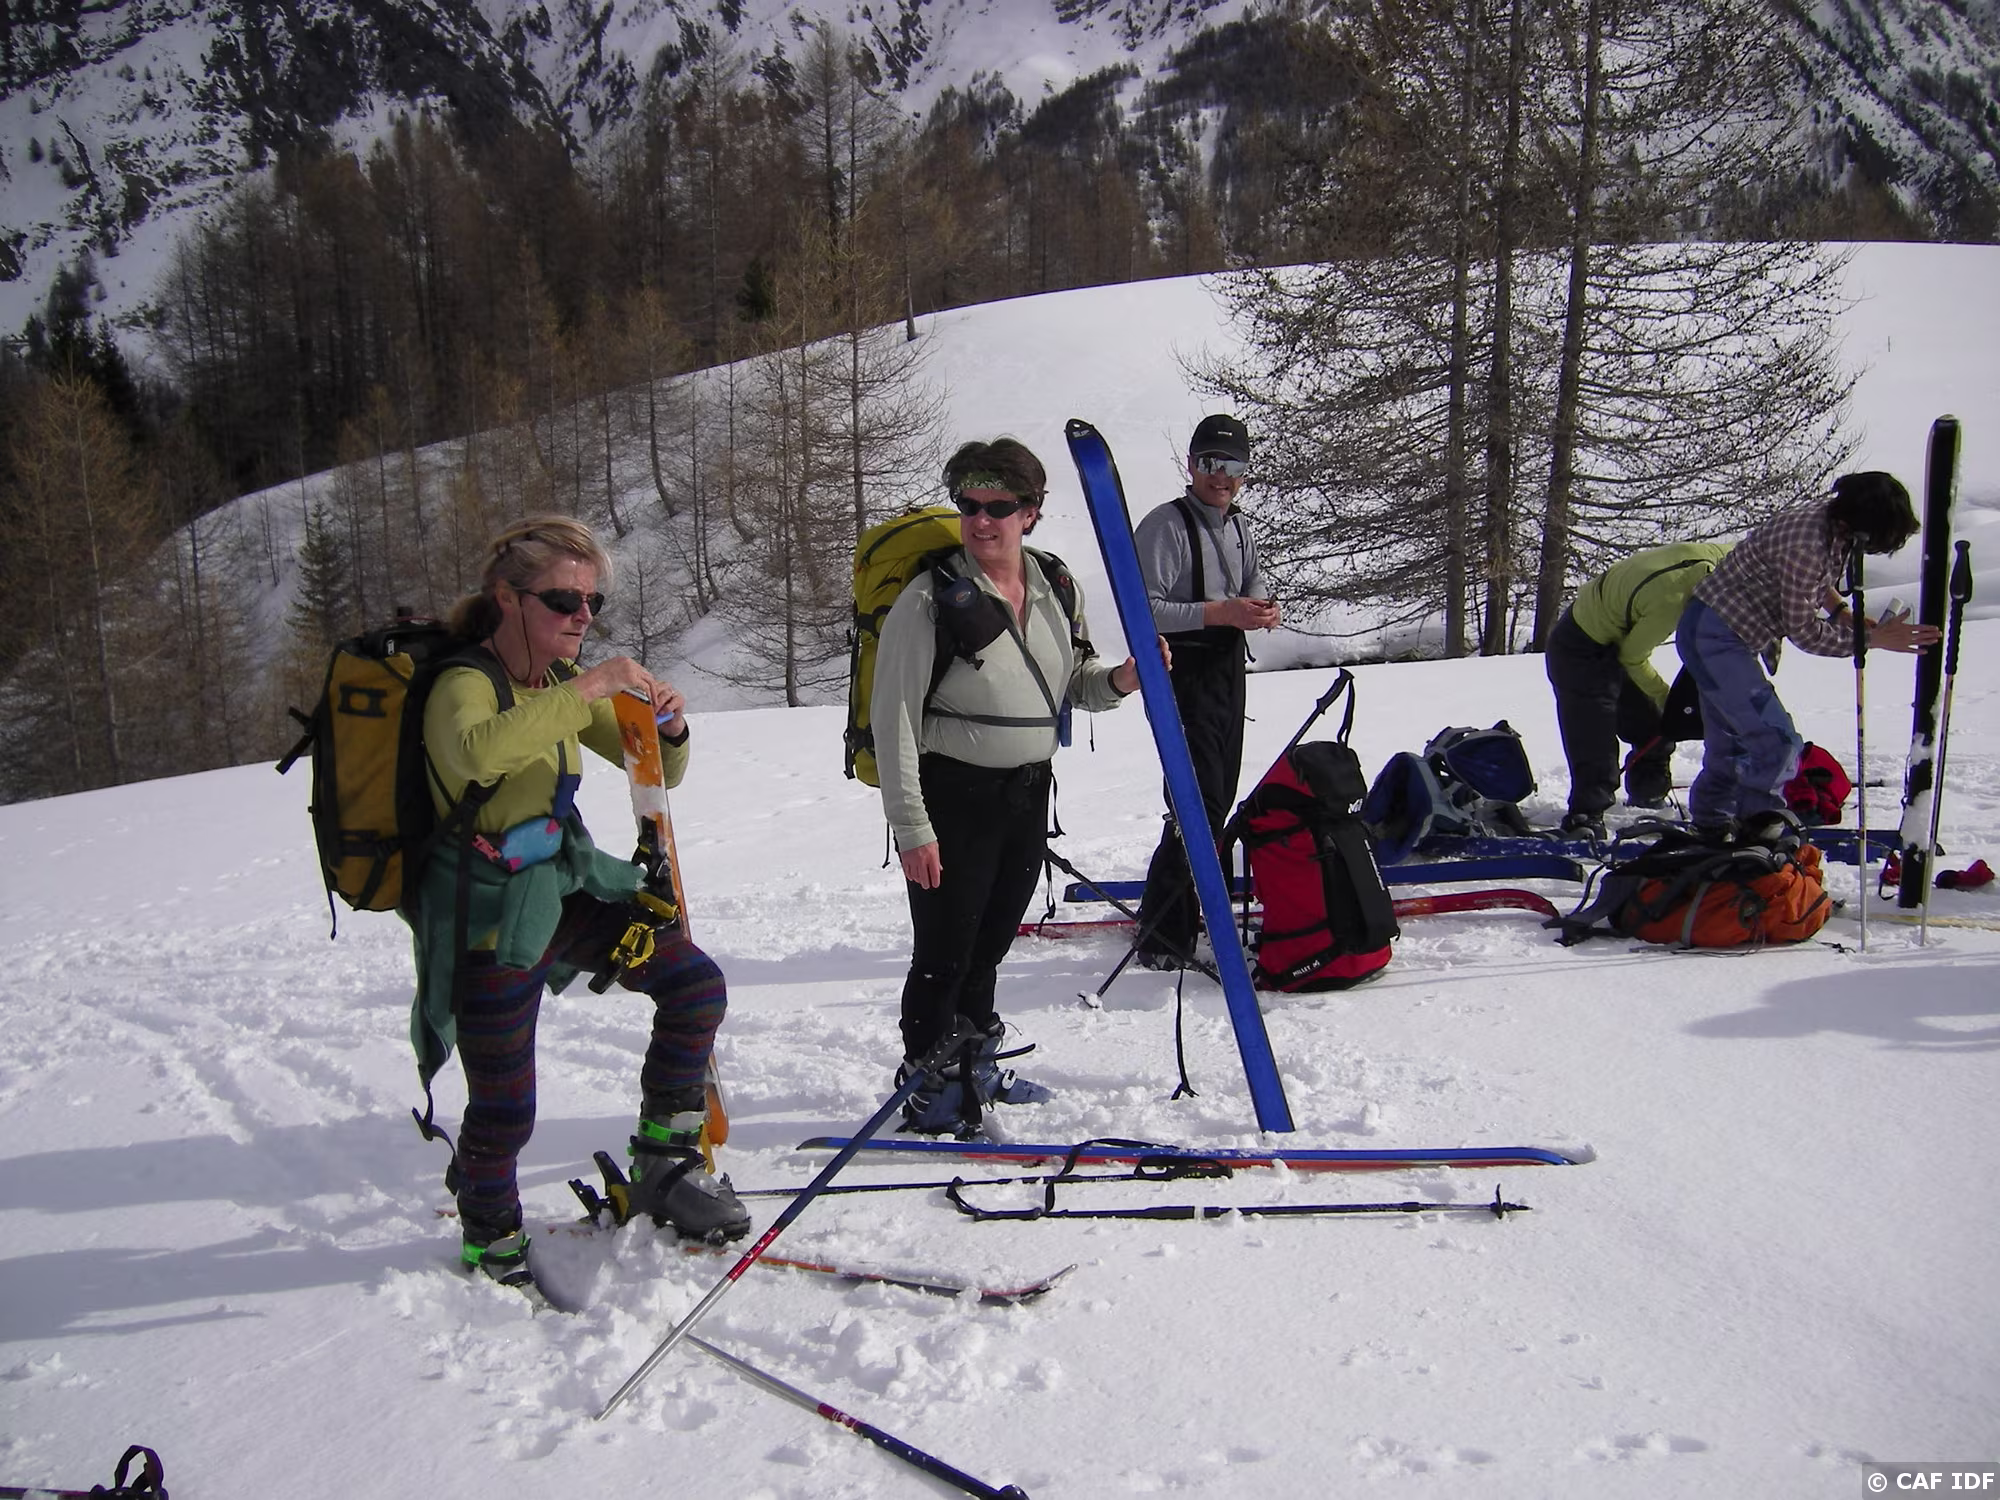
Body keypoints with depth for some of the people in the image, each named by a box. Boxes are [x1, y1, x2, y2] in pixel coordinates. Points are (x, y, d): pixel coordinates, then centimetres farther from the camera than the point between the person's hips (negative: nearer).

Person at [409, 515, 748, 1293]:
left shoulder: (563, 682, 5)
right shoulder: (464, 683, -18)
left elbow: (656, 774, 8)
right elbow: (476, 752, -44)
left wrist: (667, 729, -14)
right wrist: (588, 688, -42)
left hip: (570, 885, 7)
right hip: (489, 913, -7)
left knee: (695, 985, -3)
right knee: (505, 1108, 0)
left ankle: (663, 1167, 12)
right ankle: (490, 1239, 29)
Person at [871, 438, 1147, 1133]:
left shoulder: (1056, 589, 5)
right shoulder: (930, 597, -13)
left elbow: (1075, 685, 17)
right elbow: (894, 716, -14)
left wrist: (1121, 679, -7)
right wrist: (910, 826, -18)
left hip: (1029, 794, 6)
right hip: (952, 796, -6)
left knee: (990, 944, 20)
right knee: (944, 953, 0)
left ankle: (976, 1072, 38)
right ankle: (931, 1096, 18)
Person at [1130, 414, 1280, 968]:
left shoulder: (1241, 529, 14)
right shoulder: (1165, 525, -13)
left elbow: (1254, 586, 25)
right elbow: (1144, 609, -20)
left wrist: (1264, 610, 1)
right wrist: (1219, 612, -25)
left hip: (1229, 671, 9)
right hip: (1183, 673, -9)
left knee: (1218, 799, 16)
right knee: (1200, 802, -14)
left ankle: (1190, 908, 32)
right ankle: (1163, 938, -9)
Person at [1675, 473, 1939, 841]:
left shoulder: (1834, 523, -2)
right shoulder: (1807, 543, -29)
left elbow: (1817, 582, 20)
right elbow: (1803, 631, -20)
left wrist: (1841, 612, 5)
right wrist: (1873, 638, -17)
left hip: (1725, 634, 10)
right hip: (1715, 635, -10)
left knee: (1730, 745, 18)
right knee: (1777, 744, -14)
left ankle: (1710, 831, 30)